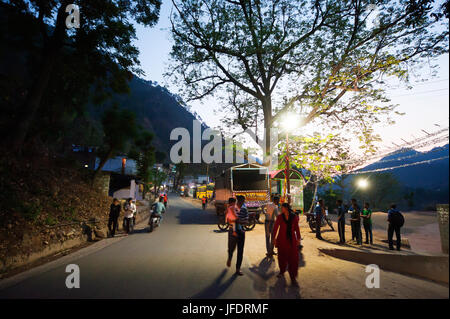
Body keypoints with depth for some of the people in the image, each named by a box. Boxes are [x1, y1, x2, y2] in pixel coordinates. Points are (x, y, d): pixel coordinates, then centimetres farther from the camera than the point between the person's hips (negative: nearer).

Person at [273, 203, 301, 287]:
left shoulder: (294, 217, -3)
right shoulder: (279, 217, -3)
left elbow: (297, 228, 6)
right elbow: (275, 227, 3)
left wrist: (298, 238, 8)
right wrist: (274, 238, 3)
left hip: (292, 240, 0)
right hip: (282, 239, 1)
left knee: (293, 258, -4)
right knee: (282, 256, 13)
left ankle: (293, 277, 4)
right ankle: (282, 271, 38)